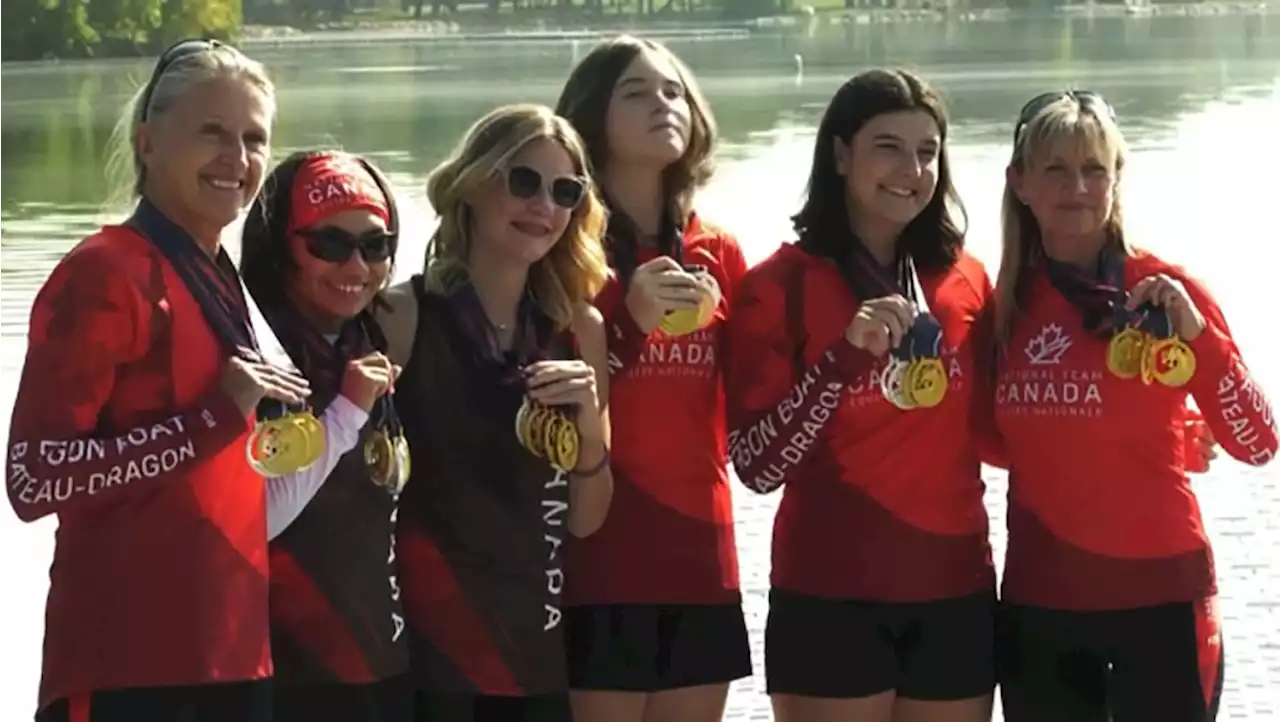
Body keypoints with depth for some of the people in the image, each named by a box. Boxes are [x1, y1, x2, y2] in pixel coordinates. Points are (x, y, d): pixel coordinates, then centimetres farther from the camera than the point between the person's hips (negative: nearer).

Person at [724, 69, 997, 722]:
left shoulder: (964, 279, 7)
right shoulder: (782, 285, -5)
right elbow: (757, 466, -13)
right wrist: (844, 354, -24)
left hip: (955, 593, 4)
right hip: (831, 597, -4)